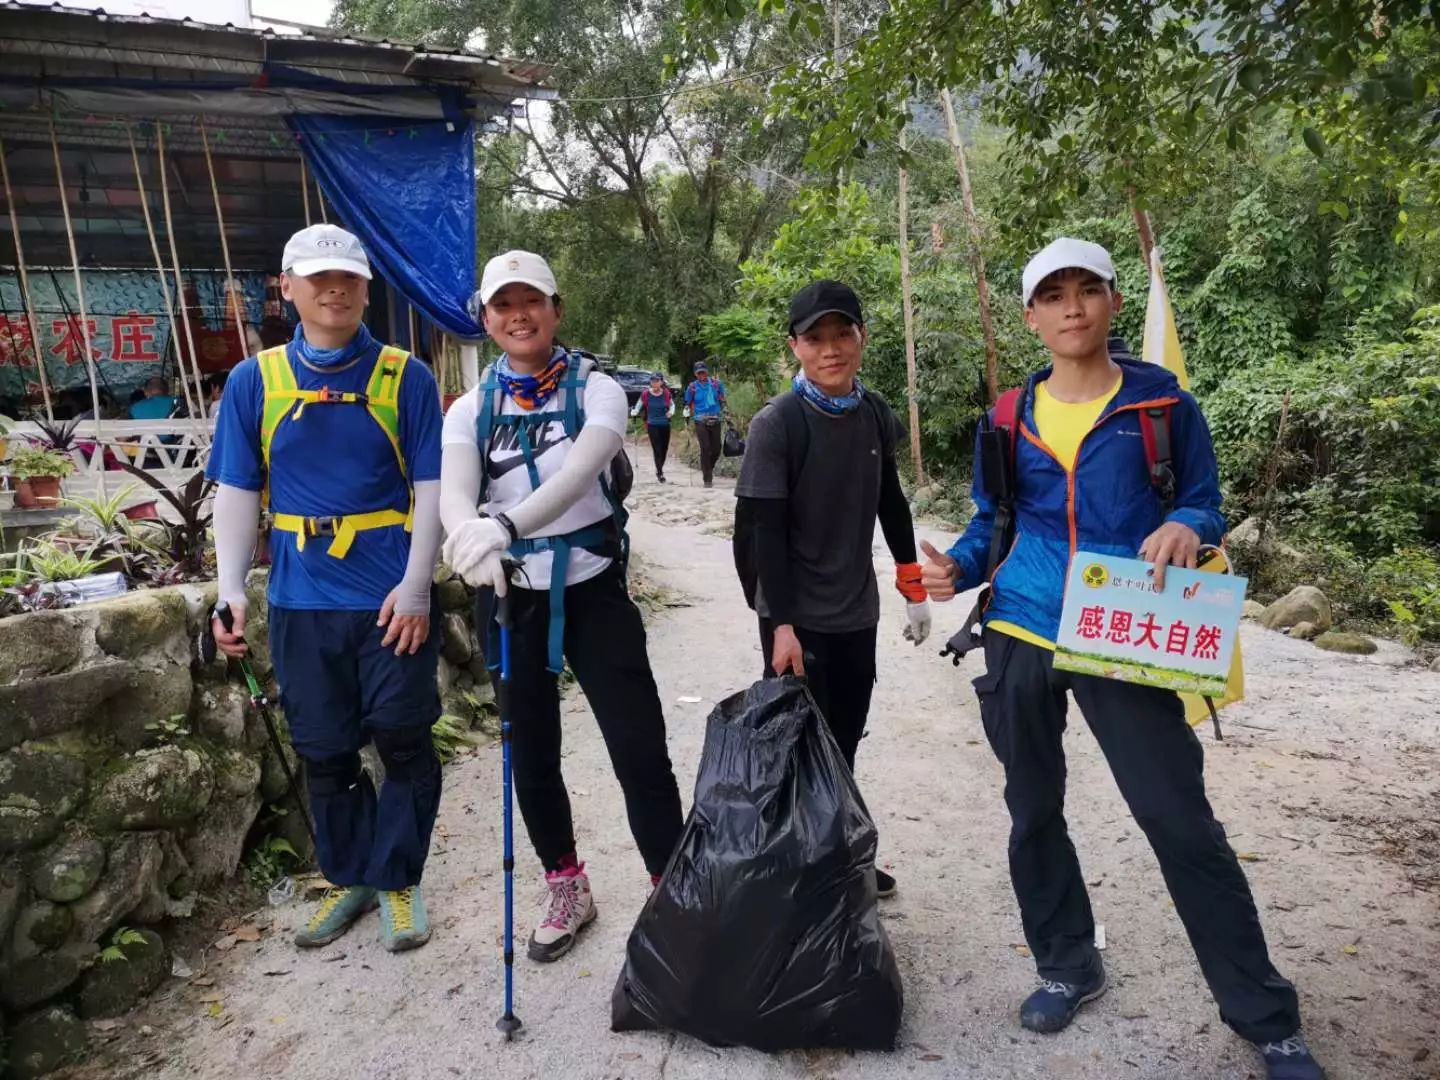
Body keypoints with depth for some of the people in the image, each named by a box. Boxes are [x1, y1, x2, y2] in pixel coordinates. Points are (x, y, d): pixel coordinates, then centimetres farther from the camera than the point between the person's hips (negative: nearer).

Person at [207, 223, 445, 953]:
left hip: (391, 597, -2)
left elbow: (432, 487, -4)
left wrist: (415, 585, -13)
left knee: (403, 743, 5)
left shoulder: (406, 378, -2)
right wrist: (230, 591, -4)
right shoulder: (253, 381, 3)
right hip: (301, 602, 3)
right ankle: (350, 878, 32)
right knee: (325, 752, 13)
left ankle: (398, 880, 24)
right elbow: (236, 493, 5)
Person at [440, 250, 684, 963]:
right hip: (511, 599, 3)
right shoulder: (471, 410, 3)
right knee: (532, 756, 14)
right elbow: (454, 491, -16)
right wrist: (472, 533, -40)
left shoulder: (596, 390, -5)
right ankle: (567, 891, 35)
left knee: (640, 751, -3)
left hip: (592, 592, -3)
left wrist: (505, 523, -41)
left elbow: (579, 472, -24)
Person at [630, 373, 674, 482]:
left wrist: (671, 412, -4)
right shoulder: (645, 394, -5)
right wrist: (634, 412, -14)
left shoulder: (666, 393, 0)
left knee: (664, 449, 10)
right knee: (657, 450, -9)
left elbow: (672, 404, 15)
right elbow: (638, 406, 5)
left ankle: (659, 469, 33)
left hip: (665, 425, 3)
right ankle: (659, 473, 1)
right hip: (652, 425, -3)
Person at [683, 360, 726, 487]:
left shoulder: (717, 384, 6)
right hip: (701, 422, -2)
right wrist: (687, 414, 0)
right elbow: (688, 404, 12)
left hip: (715, 420, 3)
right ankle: (708, 479, -5)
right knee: (705, 449, -10)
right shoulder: (692, 387, 1)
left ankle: (709, 468, 35)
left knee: (716, 449, 5)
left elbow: (723, 401, 15)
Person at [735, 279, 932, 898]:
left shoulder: (875, 414, 2)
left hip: (857, 613, 5)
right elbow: (767, 533, -15)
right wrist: (783, 624, -18)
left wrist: (914, 590, 15)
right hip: (798, 618, -5)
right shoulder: (776, 425, -15)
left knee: (844, 748, 15)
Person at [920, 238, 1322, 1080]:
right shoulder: (1009, 417, 5)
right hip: (1021, 636, 3)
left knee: (1183, 823, -1)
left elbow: (1206, 507, 3)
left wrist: (1186, 527, -20)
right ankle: (1068, 966, 34)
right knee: (1033, 811, 13)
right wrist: (959, 567, -8)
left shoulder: (1162, 399, -1)